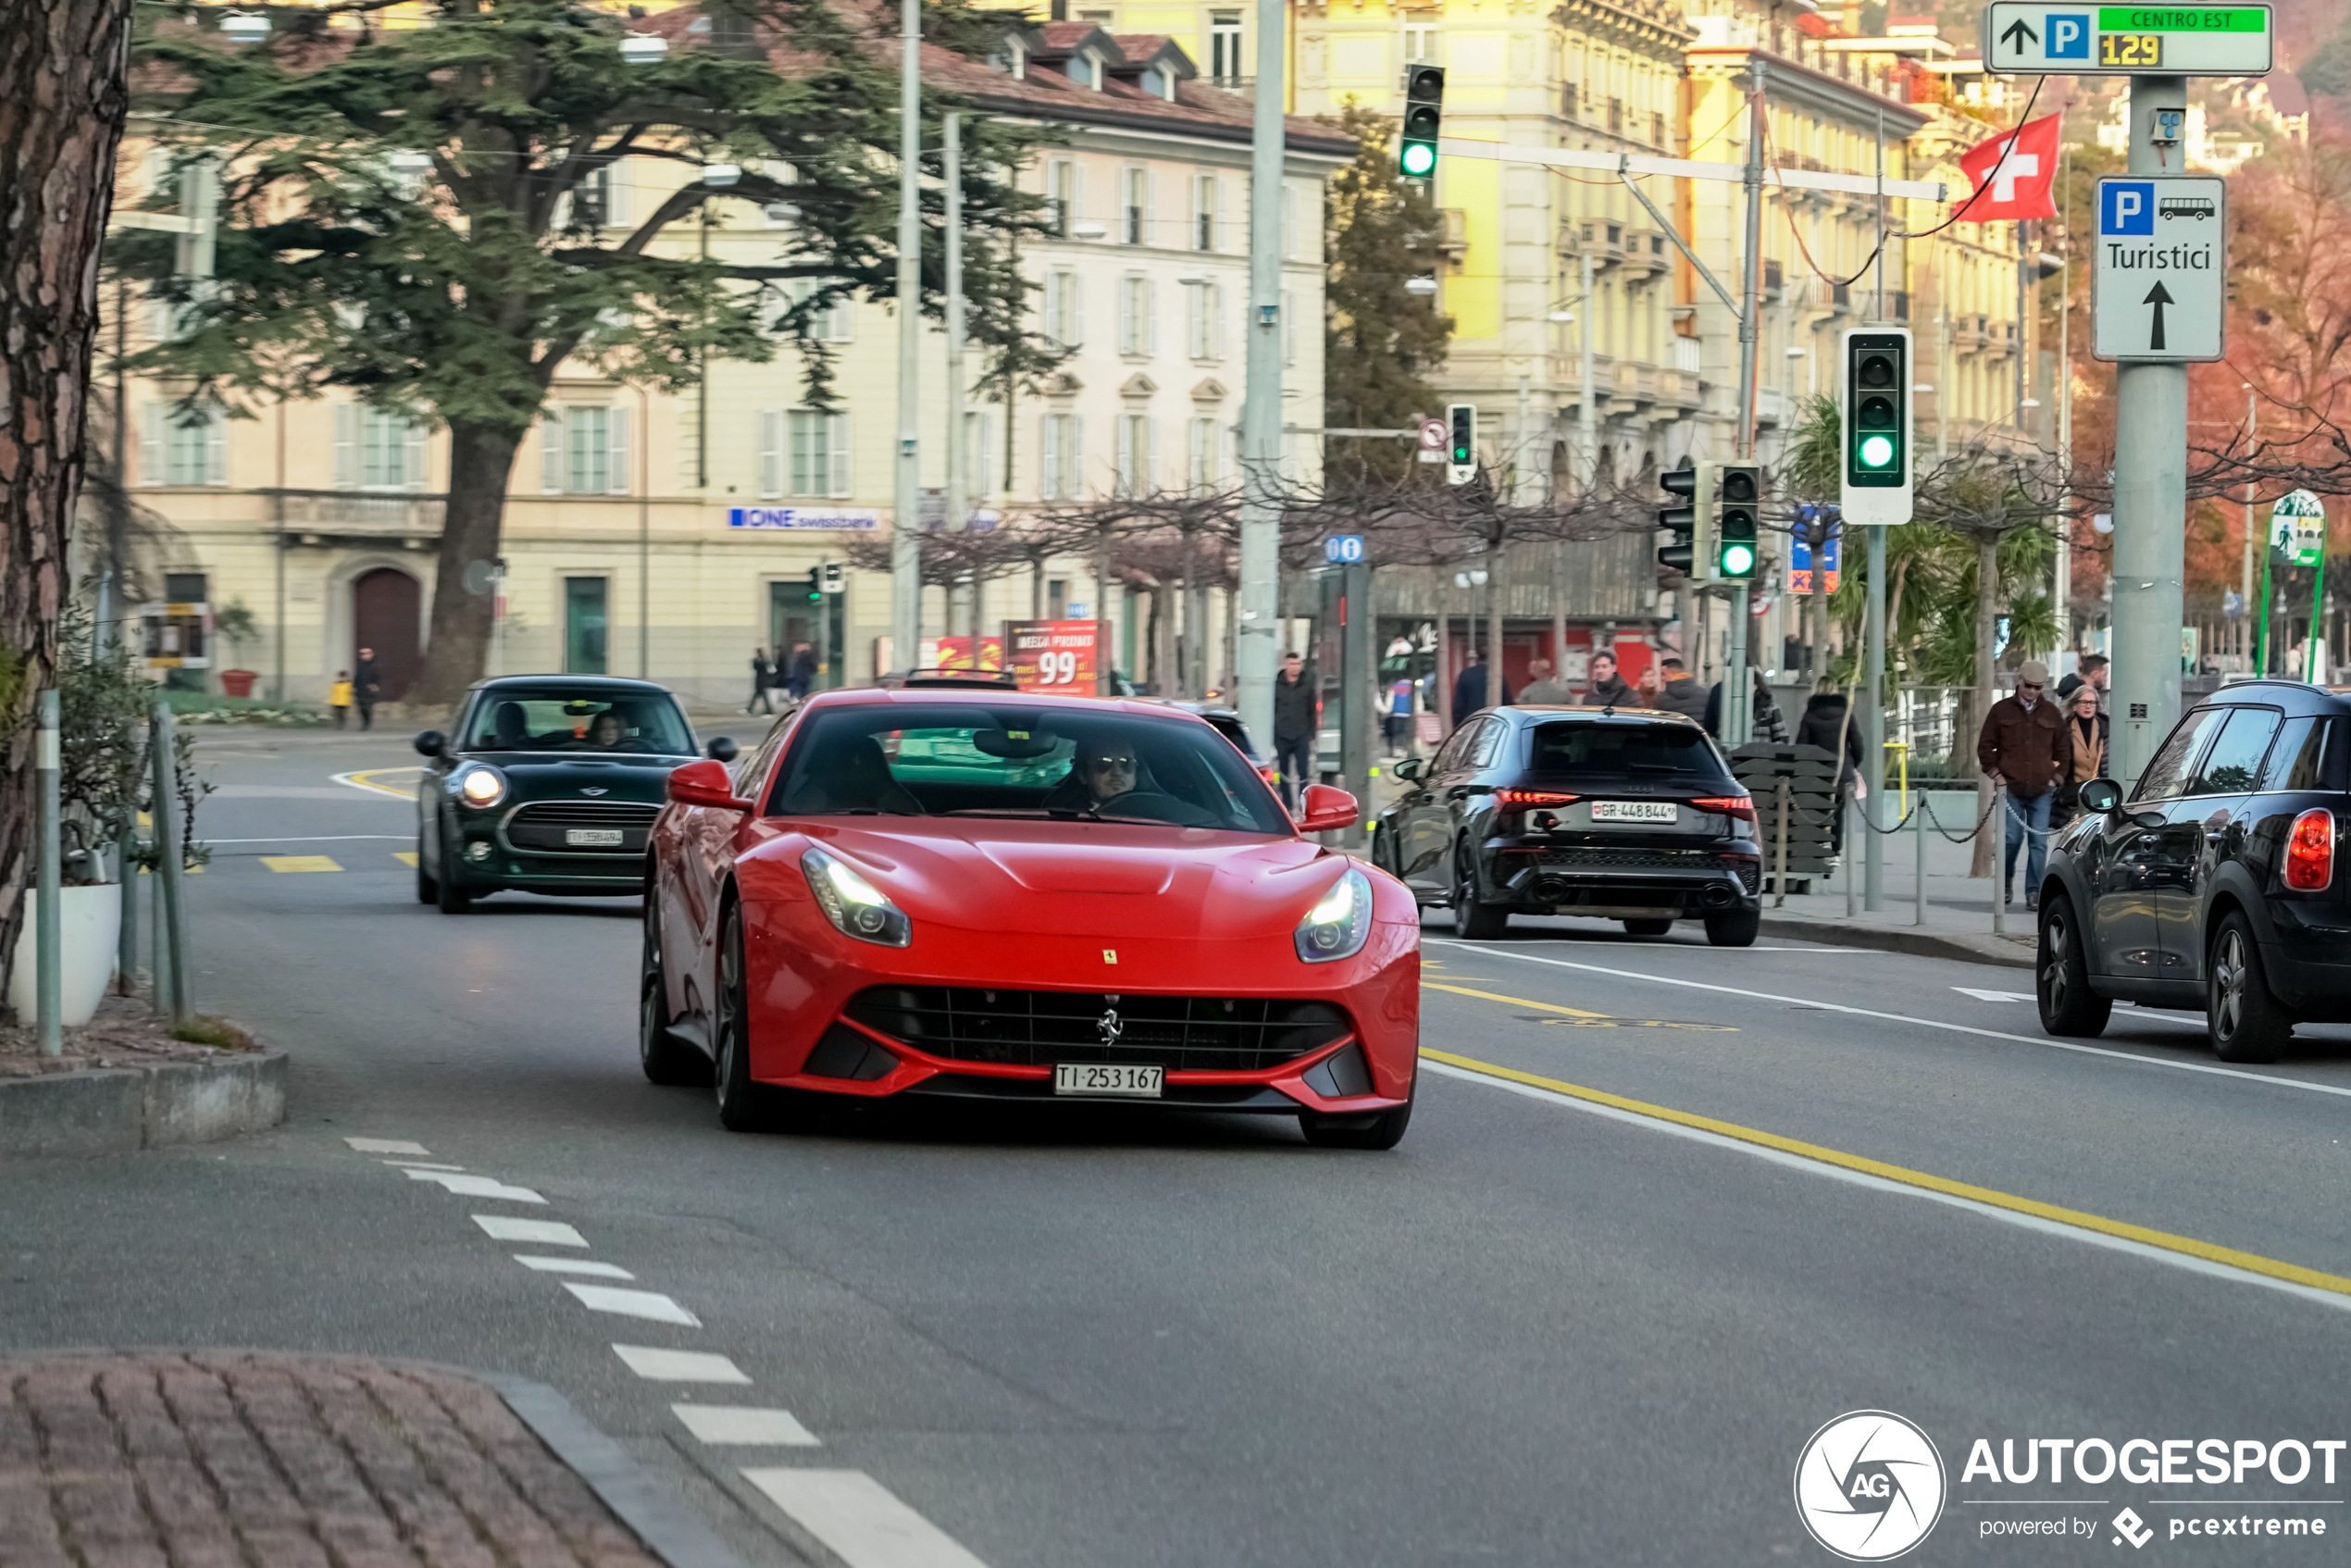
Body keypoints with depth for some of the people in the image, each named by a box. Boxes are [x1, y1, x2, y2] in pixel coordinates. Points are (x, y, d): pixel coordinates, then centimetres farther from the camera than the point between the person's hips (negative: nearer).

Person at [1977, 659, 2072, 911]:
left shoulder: (2051, 713, 11)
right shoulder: (2001, 710, 5)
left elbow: (2064, 749, 18)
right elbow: (1985, 746, 8)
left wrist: (2057, 777, 9)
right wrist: (1996, 774, -1)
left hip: (2042, 791, 1)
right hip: (2011, 789, -1)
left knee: (2039, 842, -3)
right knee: (2011, 839, -4)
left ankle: (2034, 892, 2)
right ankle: (2006, 883, 19)